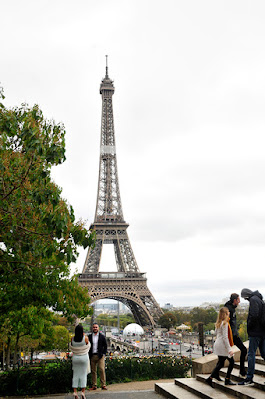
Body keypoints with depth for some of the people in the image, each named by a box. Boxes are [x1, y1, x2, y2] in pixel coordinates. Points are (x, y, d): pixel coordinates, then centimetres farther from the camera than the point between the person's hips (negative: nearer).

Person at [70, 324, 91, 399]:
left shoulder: (72, 339, -8)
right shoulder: (85, 338, -14)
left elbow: (71, 348, 7)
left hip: (75, 357, 2)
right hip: (84, 357, -2)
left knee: (75, 375, 9)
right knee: (83, 375, 5)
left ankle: (75, 392, 8)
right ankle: (83, 392, 2)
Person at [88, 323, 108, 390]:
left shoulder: (102, 336, 5)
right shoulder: (89, 336, 9)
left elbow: (105, 346, 7)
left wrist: (104, 354, -3)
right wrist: (89, 355, 1)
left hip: (100, 356, -2)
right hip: (92, 356, 2)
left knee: (102, 370, -9)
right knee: (93, 371, 4)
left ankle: (103, 385, -5)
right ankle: (94, 385, 10)